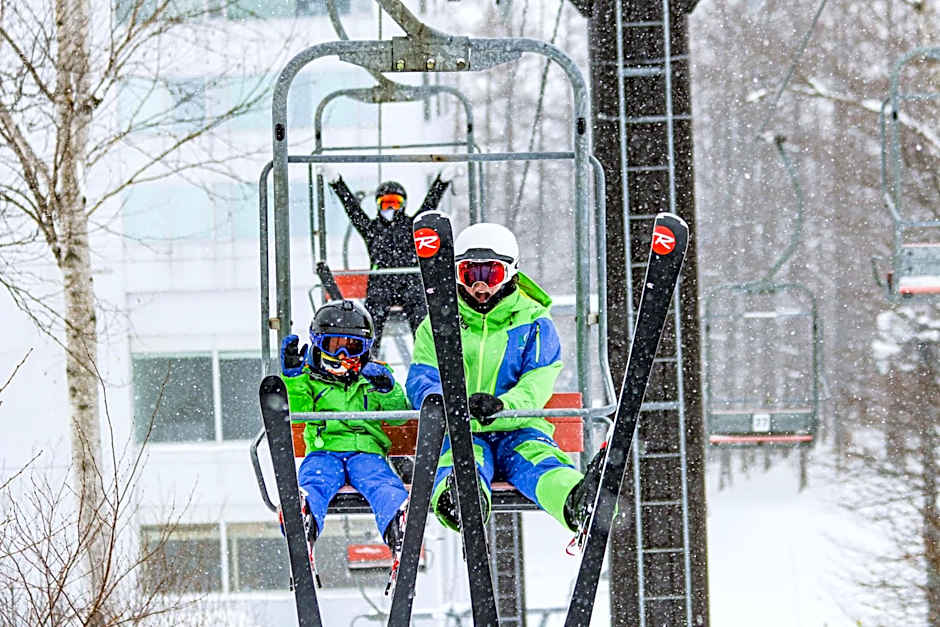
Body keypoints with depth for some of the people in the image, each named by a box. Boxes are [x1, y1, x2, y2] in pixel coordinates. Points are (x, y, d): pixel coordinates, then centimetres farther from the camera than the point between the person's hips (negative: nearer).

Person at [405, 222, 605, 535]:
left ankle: (579, 502, -70)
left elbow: (536, 386, -5)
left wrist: (500, 405, -30)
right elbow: (421, 380, 2)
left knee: (540, 461, -34)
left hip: (516, 429, 0)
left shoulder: (533, 324, 10)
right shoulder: (439, 325, 15)